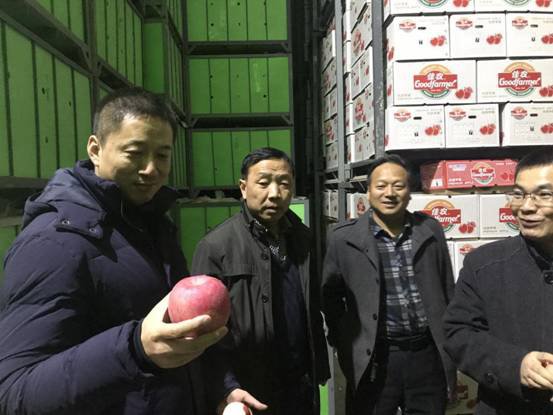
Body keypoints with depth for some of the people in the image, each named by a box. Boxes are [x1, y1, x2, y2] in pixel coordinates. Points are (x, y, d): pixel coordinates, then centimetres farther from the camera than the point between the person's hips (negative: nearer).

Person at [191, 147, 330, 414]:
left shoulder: (303, 237, 2)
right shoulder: (216, 246, -16)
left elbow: (312, 309, 9)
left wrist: (320, 367, 11)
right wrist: (226, 389, -25)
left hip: (303, 386, 5)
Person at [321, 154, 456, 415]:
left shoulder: (430, 230, 2)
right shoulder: (343, 238, -6)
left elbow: (447, 291, 10)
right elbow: (331, 297, 3)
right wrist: (343, 346, 4)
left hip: (428, 355, 3)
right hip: (374, 358, -2)